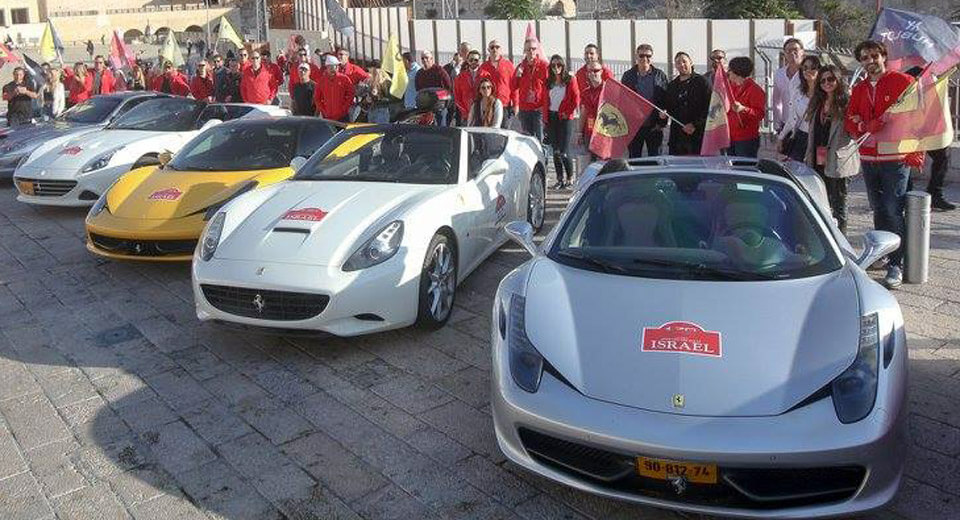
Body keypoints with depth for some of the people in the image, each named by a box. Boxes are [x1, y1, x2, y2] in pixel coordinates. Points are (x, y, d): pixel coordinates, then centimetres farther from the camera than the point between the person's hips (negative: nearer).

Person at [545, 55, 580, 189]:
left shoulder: (570, 80, -1)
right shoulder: (549, 82, 12)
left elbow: (576, 99, -4)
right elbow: (546, 100, 15)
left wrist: (568, 112, -8)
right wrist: (545, 116, 7)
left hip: (564, 118, -5)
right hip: (551, 118, 5)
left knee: (563, 151, -10)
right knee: (555, 150, 6)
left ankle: (570, 178, 3)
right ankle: (560, 179, 12)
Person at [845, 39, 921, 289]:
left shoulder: (902, 81, -2)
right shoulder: (859, 89, 14)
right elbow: (850, 121, 10)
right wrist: (866, 127, -10)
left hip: (896, 158, -5)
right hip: (868, 159, 5)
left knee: (893, 212, -9)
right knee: (878, 210, 13)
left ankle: (896, 265, -6)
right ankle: (882, 254, 24)